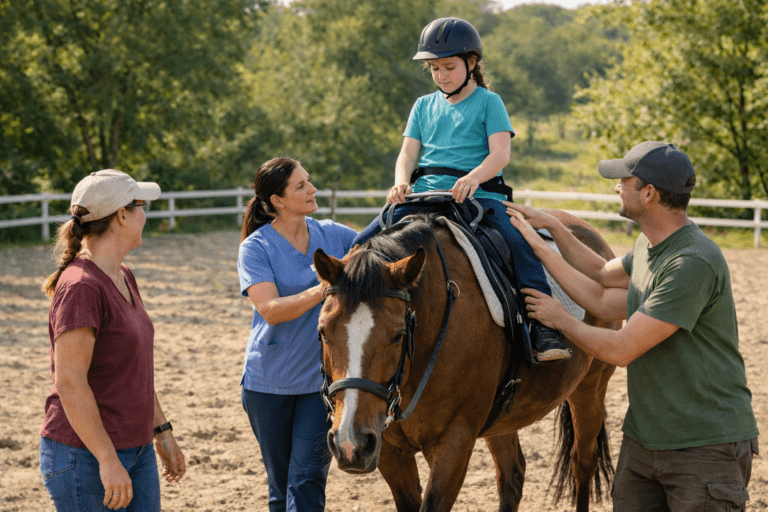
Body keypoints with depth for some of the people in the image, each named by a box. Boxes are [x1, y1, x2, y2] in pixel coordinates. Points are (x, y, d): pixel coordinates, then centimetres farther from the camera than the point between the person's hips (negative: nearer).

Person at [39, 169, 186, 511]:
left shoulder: (123, 278, 11)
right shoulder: (80, 287, -19)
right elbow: (69, 382, -23)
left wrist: (162, 431, 19)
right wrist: (109, 461, -23)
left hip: (136, 448, 9)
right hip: (85, 458, -9)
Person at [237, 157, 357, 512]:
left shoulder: (332, 235, 2)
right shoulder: (256, 248, -9)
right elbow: (271, 310, -21)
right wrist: (323, 289, -32)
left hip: (321, 379, 1)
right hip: (269, 384, -1)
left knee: (307, 481, -8)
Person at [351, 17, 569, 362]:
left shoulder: (488, 102, 6)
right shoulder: (424, 106, 19)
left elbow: (500, 154, -7)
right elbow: (408, 153, 11)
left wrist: (474, 177, -29)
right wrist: (401, 183, -13)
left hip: (480, 195, -4)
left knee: (520, 246, -30)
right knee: (364, 244, -12)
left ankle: (543, 326, -27)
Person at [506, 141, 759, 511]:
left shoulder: (694, 263, -24)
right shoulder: (648, 244, 7)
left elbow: (620, 350, -22)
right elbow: (603, 276, 29)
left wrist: (560, 318, -6)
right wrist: (552, 228, 23)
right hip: (643, 439, 9)